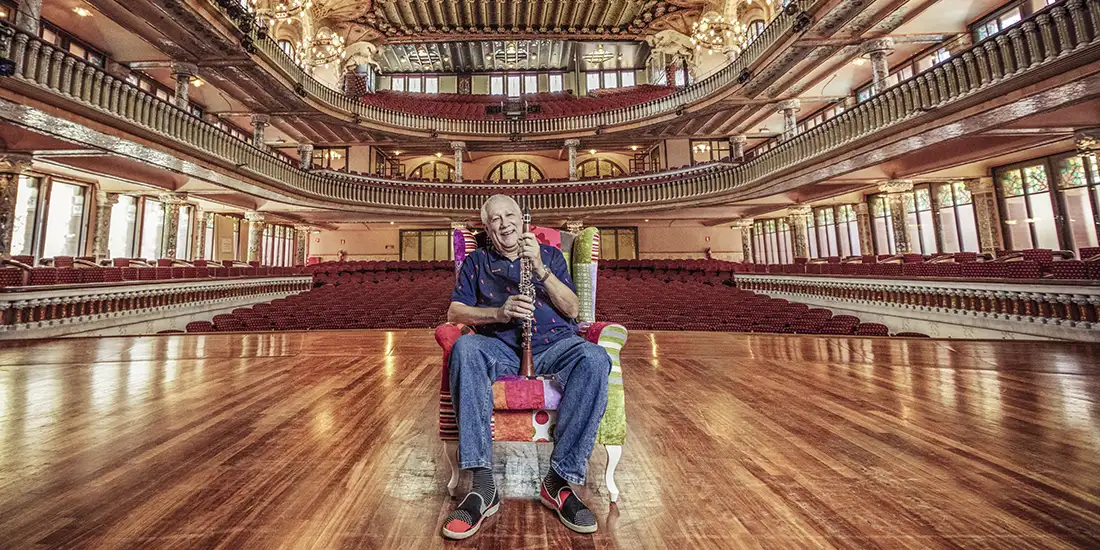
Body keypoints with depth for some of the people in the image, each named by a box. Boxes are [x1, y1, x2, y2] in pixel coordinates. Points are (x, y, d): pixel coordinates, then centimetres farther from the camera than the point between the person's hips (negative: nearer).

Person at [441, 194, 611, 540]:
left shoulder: (550, 254, 20)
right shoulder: (477, 261, 21)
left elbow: (572, 310, 7)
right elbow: (454, 311, 8)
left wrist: (540, 268, -7)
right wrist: (498, 312, -10)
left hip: (553, 344, 1)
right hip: (501, 348, 0)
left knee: (594, 358, -32)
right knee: (464, 348, -33)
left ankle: (560, 481, -21)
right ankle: (483, 486, -29)